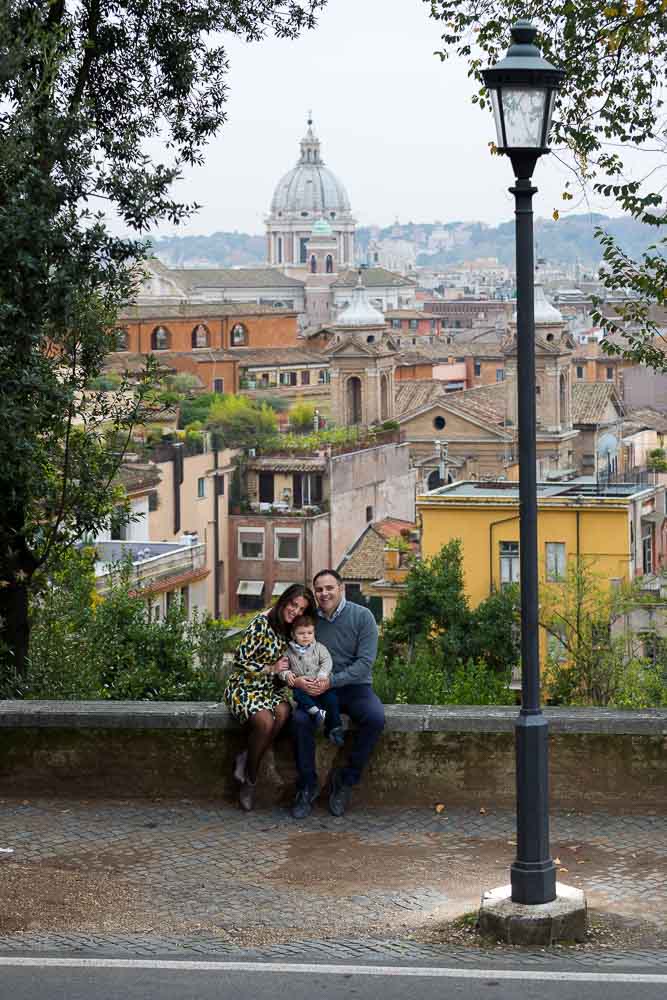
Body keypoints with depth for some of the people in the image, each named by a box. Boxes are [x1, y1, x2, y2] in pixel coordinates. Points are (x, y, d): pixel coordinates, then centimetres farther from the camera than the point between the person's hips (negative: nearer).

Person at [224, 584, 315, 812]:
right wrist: (271, 669, -12)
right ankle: (249, 778, -13)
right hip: (245, 687, -6)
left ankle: (246, 760, -17)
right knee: (265, 720, -34)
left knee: (282, 712, -29)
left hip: (271, 688, 6)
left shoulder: (289, 630, 10)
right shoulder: (261, 624, -14)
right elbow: (241, 661, -15)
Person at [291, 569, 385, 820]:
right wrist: (299, 679, -17)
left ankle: (346, 779, -15)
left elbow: (365, 662, -12)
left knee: (375, 718, -32)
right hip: (318, 689, 2)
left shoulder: (362, 616, -5)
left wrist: (330, 681, -22)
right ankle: (307, 786, -14)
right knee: (300, 718, -29)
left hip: (355, 687, -2)